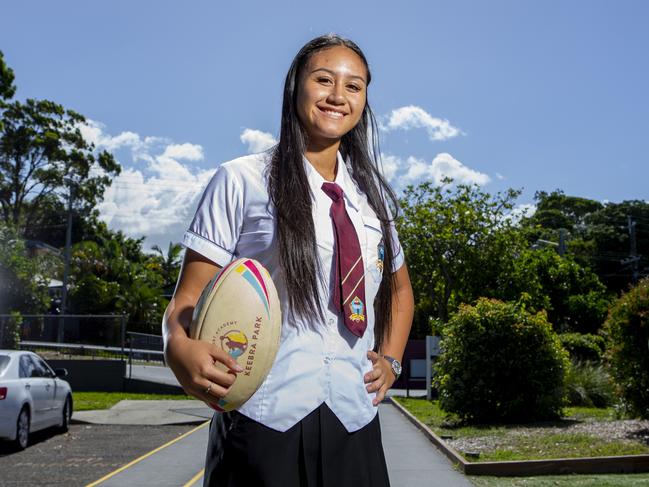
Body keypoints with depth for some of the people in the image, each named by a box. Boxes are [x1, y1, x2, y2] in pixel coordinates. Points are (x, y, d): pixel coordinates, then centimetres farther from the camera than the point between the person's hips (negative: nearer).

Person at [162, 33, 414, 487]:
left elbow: (399, 288, 26)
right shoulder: (241, 180, -3)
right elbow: (189, 295, -5)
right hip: (263, 416, -4)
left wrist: (390, 359, 11)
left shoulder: (373, 195, 11)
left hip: (354, 419, 4)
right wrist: (179, 347, -27)